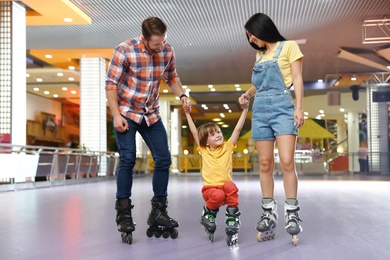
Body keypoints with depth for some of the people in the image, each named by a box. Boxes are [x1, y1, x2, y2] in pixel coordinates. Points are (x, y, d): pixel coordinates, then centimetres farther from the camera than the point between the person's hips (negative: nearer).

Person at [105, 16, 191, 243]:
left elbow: (172, 77, 10)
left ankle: (158, 211, 13)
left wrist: (182, 95, -8)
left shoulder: (168, 50, -7)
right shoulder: (125, 50, -19)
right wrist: (116, 115, -20)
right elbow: (111, 84, -14)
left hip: (151, 114, 5)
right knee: (128, 159, -12)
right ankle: (124, 214, 1)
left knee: (164, 159, 1)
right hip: (126, 113, -4)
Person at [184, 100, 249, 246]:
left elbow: (238, 128, 2)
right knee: (218, 195, -35)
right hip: (209, 188, 0)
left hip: (226, 186, 1)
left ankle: (232, 223, -22)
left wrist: (245, 110, -4)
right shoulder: (204, 150, 8)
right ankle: (207, 215, 0)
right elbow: (194, 132, 6)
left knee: (230, 186, -35)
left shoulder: (228, 147, 7)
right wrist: (187, 114, 3)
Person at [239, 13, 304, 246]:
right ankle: (269, 213, 4)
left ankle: (292, 212, -9)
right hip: (260, 111, 5)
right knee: (265, 164, 1)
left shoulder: (289, 46, 5)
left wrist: (299, 108, -10)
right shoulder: (259, 55, 20)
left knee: (287, 161, -15)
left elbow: (297, 79, -1)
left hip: (282, 107, -5)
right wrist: (248, 93, 7)